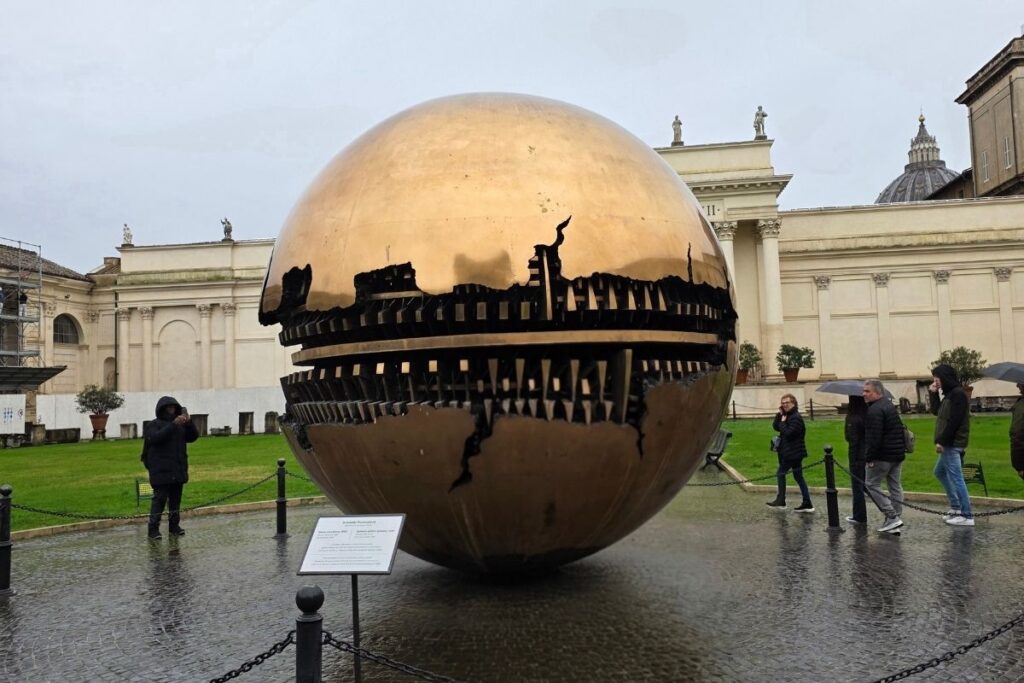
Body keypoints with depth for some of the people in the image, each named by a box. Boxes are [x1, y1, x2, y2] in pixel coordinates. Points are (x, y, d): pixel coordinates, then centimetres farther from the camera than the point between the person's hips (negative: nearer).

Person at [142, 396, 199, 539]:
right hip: (161, 471, -6)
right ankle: (153, 529, -5)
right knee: (160, 499, -9)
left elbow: (193, 437, 5)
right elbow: (155, 438, -22)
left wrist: (189, 423, -13)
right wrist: (173, 425, -29)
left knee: (176, 499, 10)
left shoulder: (180, 425, 15)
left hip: (178, 470, 6)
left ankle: (174, 526, 18)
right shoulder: (154, 425, -2)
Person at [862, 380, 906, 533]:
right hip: (898, 453, 10)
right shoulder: (890, 405, 15)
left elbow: (874, 438, -23)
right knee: (895, 486, 12)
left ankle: (892, 517, -5)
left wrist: (869, 458, -19)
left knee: (871, 484, 0)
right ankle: (895, 519, 17)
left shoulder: (875, 410, -18)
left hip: (883, 455, -10)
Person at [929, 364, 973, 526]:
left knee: (956, 478, -8)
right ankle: (956, 506, 25)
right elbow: (936, 412, 19)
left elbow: (954, 421, -22)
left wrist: (941, 441, -20)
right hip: (949, 444, 11)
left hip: (953, 444, -11)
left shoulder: (958, 394, -16)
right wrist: (933, 394, 9)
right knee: (940, 472, 20)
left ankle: (967, 516, -4)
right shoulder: (949, 394, 14)